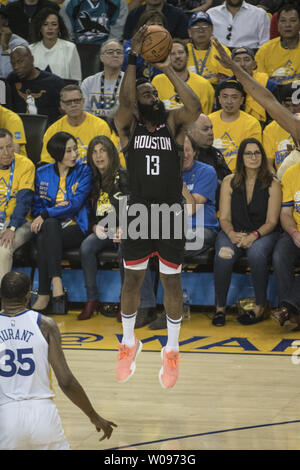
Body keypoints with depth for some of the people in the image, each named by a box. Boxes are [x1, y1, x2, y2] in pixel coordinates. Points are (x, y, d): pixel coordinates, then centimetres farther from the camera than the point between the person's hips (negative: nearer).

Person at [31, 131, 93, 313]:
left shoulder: (83, 172, 2)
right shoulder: (42, 173, 11)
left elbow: (76, 204, -10)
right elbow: (37, 206, 11)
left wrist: (46, 214, -20)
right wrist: (56, 209, -10)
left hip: (76, 228, -2)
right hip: (50, 227, 2)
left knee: (44, 236, -33)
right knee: (50, 224, -36)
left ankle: (44, 294, -33)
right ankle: (57, 285, -42)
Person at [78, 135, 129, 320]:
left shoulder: (124, 177, -4)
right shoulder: (93, 180, 12)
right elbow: (89, 211, 15)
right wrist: (95, 227, -5)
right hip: (102, 232, 4)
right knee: (86, 247, -26)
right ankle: (92, 300, -18)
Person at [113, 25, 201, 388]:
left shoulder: (172, 123, 3)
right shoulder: (128, 125, 1)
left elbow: (194, 107, -18)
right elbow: (124, 101, -21)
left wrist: (167, 68, -16)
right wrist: (134, 58, -23)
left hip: (171, 211, 0)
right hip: (138, 211, 0)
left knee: (171, 279, 6)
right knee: (132, 277, 8)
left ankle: (171, 350, 18)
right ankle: (128, 343, 27)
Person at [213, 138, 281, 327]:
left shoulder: (272, 184, -1)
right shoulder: (229, 182, 5)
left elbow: (271, 222, -3)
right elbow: (224, 218, 5)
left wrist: (253, 236, -22)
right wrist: (232, 234, -18)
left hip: (263, 233, -1)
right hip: (233, 232, 1)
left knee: (256, 253, -37)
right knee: (223, 257, -33)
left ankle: (261, 306, -20)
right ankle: (220, 307, -17)